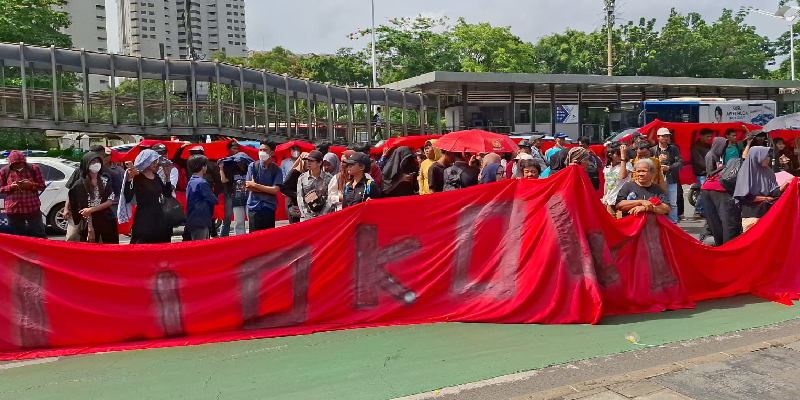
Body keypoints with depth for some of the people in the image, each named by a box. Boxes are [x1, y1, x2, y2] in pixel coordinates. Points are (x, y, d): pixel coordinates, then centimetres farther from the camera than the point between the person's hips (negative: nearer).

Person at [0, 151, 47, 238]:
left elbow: (42, 186, 3)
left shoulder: (34, 168, 0)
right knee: (18, 237, 9)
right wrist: (10, 187, -13)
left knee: (39, 234, 4)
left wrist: (31, 185, -16)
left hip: (32, 207, -1)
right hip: (13, 209, 2)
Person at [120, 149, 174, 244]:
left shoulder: (156, 177, 11)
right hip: (143, 219, -7)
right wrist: (129, 179, -27)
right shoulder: (137, 177, -9)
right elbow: (128, 199, -18)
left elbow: (168, 194, 17)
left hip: (158, 217, 7)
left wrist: (167, 176, 10)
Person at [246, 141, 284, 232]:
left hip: (269, 208, 1)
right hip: (254, 207, 0)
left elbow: (275, 190, -10)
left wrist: (255, 185, -9)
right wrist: (268, 189, -7)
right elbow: (248, 187, -6)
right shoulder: (253, 166, 0)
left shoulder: (277, 170, -1)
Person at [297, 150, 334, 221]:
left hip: (323, 217, -2)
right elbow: (300, 199, 4)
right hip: (306, 218, 2)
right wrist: (307, 216, -6)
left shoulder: (328, 178, 0)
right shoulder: (302, 178, 7)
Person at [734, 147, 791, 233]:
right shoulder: (746, 172, -9)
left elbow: (774, 192, 0)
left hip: (766, 212, 5)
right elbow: (744, 196, -13)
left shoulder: (768, 172, 7)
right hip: (751, 214, -5)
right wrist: (766, 198, -6)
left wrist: (786, 183, -15)